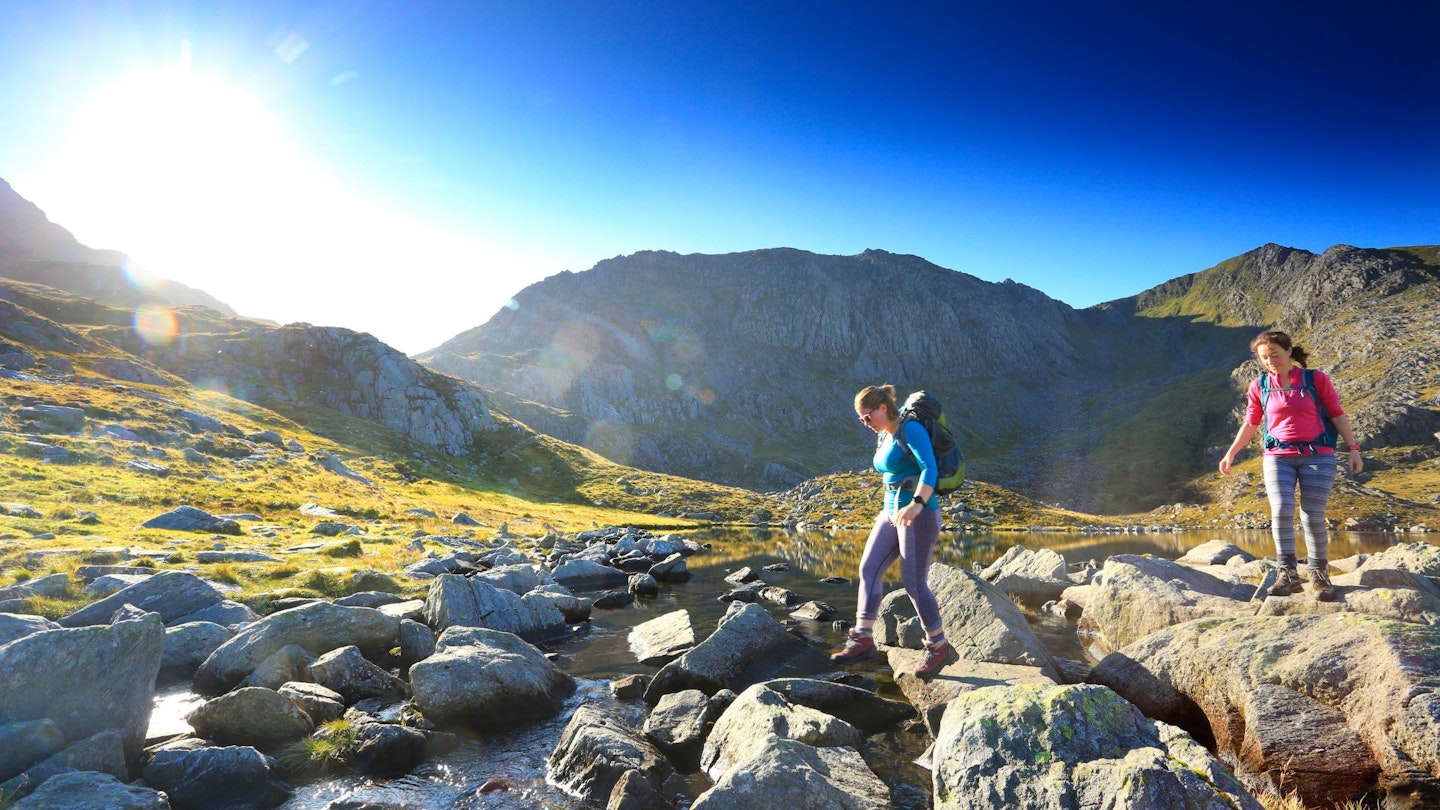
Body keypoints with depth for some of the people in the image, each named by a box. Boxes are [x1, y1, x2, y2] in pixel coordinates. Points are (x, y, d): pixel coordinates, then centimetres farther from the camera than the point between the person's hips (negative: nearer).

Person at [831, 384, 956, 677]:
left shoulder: (911, 429, -13)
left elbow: (930, 469, -24)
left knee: (914, 582, -5)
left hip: (920, 515, -9)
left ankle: (939, 647, 10)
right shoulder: (883, 437, 13)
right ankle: (862, 637, 1)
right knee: (868, 569, -1)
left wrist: (916, 505, -39)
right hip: (891, 513, 9)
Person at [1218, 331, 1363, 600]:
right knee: (1281, 511, -14)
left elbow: (1338, 415, 5)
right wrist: (1230, 453, 17)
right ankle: (1287, 574, -8)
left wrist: (1353, 449, -1)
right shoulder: (1259, 386, 5)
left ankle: (1319, 574, 10)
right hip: (1278, 457, 1)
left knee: (1313, 516, -5)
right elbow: (1250, 424, 15)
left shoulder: (1317, 379, 1)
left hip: (1317, 456, -1)